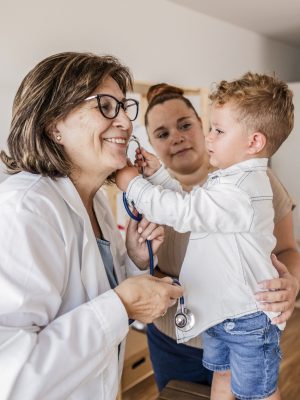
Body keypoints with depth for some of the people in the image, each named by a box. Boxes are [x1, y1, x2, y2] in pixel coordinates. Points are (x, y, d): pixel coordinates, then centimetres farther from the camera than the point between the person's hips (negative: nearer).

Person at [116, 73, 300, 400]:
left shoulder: (240, 191, -28)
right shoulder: (229, 179, 5)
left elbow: (181, 211, -31)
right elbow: (190, 202, 13)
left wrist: (133, 184, -18)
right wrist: (157, 173, 2)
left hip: (248, 317, -9)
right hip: (219, 311, 10)